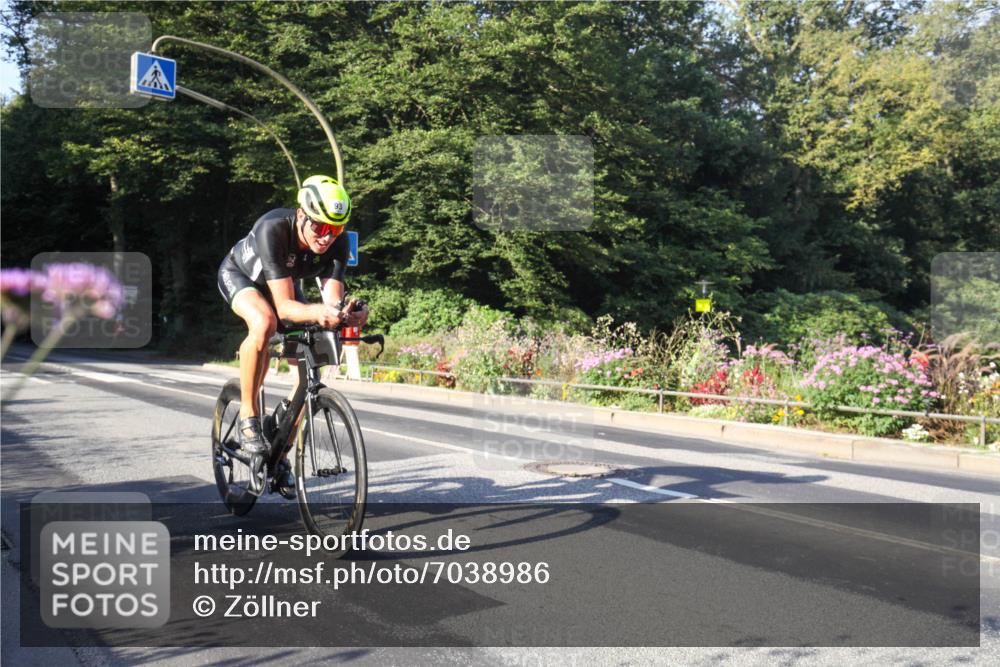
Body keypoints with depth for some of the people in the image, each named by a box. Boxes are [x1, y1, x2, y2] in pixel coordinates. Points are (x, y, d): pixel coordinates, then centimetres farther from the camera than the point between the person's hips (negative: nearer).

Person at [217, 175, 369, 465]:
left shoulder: (337, 241, -29)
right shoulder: (273, 229, -42)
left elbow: (332, 299, -33)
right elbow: (285, 306, -46)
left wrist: (346, 315, -56)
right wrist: (316, 312, -65)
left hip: (285, 282, 5)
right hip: (239, 275, -5)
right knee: (265, 323, -38)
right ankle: (248, 416, -20)